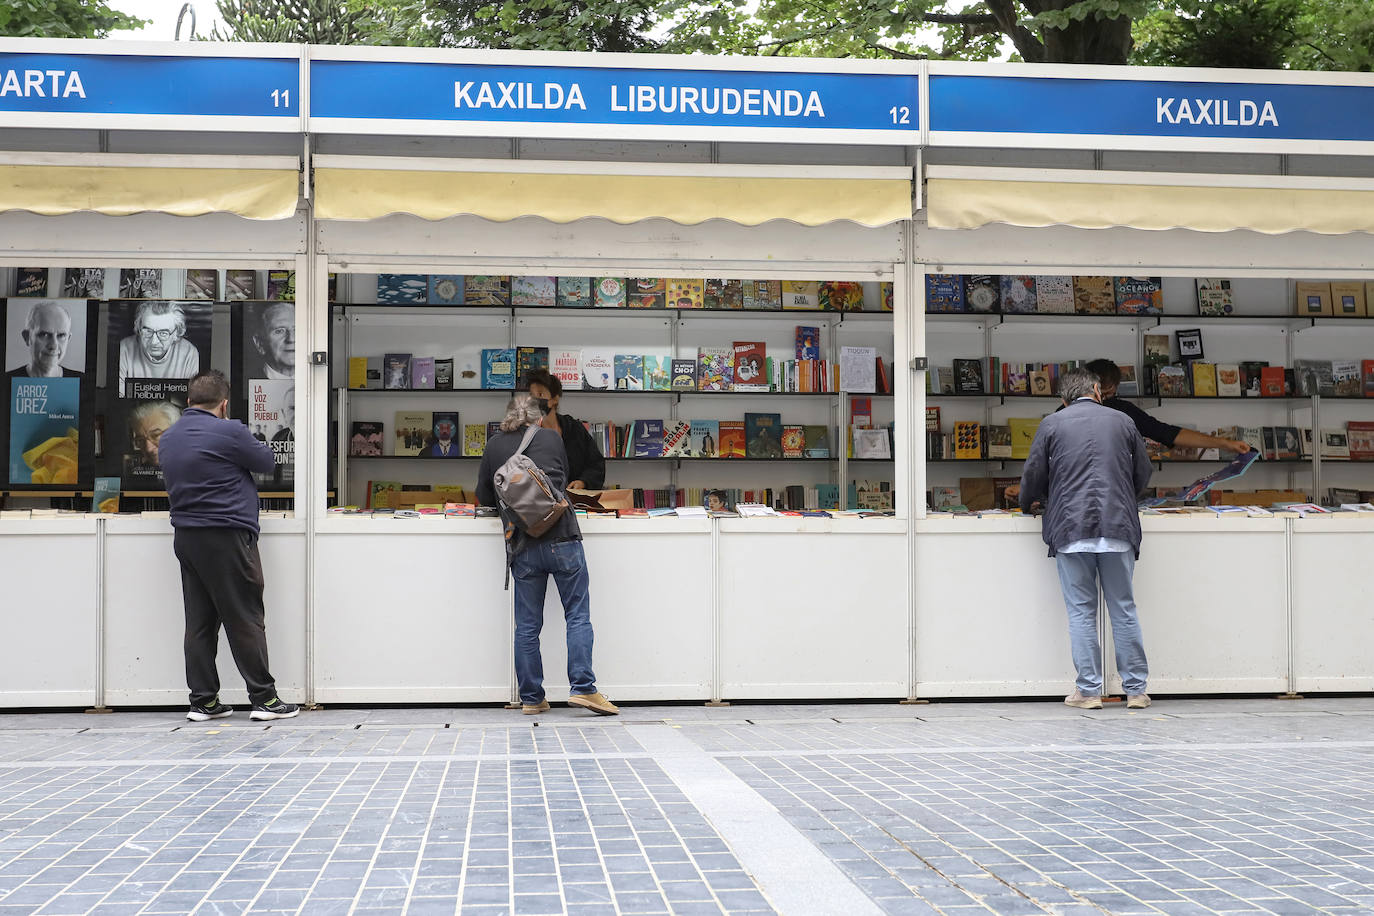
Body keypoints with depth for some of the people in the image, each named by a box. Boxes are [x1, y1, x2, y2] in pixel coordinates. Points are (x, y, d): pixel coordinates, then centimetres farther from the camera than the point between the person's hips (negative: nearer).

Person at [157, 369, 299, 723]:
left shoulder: (168, 439, 13)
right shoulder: (227, 431, -11)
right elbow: (266, 462, 0)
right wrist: (257, 445, 21)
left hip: (185, 536, 7)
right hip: (226, 538, -7)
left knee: (199, 622, 8)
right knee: (246, 620, -3)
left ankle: (203, 700, 9)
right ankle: (264, 697, 0)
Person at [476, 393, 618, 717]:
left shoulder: (494, 446, 11)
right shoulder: (551, 438, 10)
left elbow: (484, 496, 18)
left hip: (522, 546, 2)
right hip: (562, 538, -2)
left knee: (527, 625, 6)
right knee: (578, 616, 2)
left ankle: (531, 698, 9)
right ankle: (583, 688, -6)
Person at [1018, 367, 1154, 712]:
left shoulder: (1052, 424, 4)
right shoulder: (1122, 421, 10)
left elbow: (1033, 476, 5)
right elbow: (1143, 473, 16)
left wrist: (1028, 503, 26)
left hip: (1071, 529, -1)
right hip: (1118, 528, 2)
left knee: (1081, 611, 3)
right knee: (1124, 609, 7)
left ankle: (1088, 690, 3)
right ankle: (1136, 689, 9)